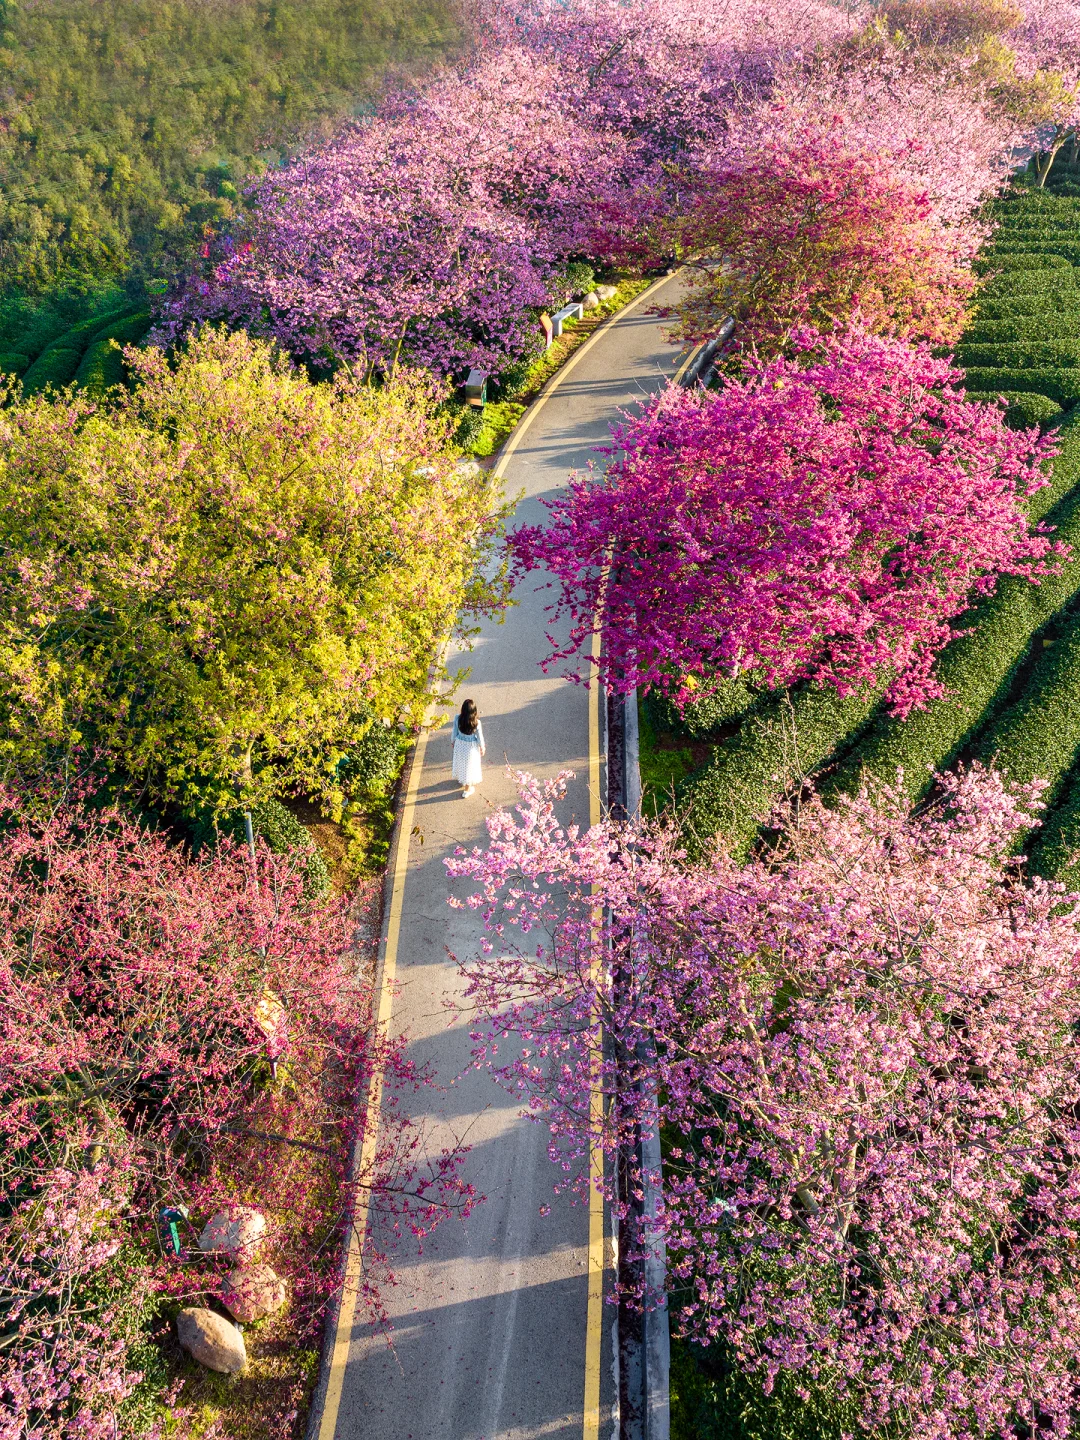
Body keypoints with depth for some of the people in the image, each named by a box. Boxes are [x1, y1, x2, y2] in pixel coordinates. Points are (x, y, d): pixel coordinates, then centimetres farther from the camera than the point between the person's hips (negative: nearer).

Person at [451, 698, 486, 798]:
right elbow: (480, 737, -15)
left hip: (459, 744, 3)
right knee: (469, 766, 17)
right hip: (471, 746, -3)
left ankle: (461, 780, 54)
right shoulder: (476, 722, -29)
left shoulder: (457, 719, -22)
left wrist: (454, 741, 15)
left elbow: (455, 732, -5)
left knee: (460, 762, 28)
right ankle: (467, 789, 31)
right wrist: (482, 748, 3)